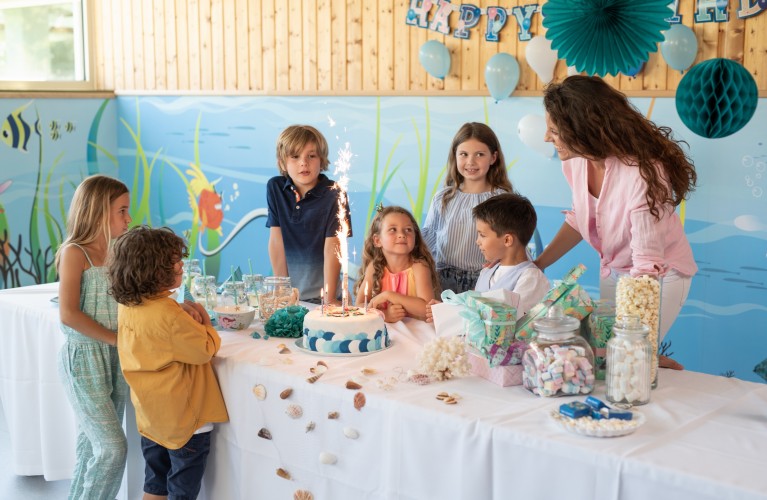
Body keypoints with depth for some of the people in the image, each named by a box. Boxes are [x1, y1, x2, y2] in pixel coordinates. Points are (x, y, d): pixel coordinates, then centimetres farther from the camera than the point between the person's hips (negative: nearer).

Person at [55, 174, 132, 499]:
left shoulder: (115, 252, 8)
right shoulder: (74, 253, -12)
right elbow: (68, 314, -19)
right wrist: (117, 338, -16)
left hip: (114, 358, 7)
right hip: (84, 359, -7)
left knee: (93, 447, 13)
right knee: (113, 447, -8)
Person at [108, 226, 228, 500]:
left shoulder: (126, 306, -2)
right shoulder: (169, 314, -28)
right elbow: (205, 351, -18)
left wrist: (190, 321, -4)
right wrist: (205, 325, -2)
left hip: (150, 413, 8)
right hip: (183, 419, -8)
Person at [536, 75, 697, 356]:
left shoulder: (642, 172, -35)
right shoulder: (575, 161, -15)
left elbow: (648, 266, -34)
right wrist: (536, 266, -2)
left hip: (660, 274, -6)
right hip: (611, 271, 6)